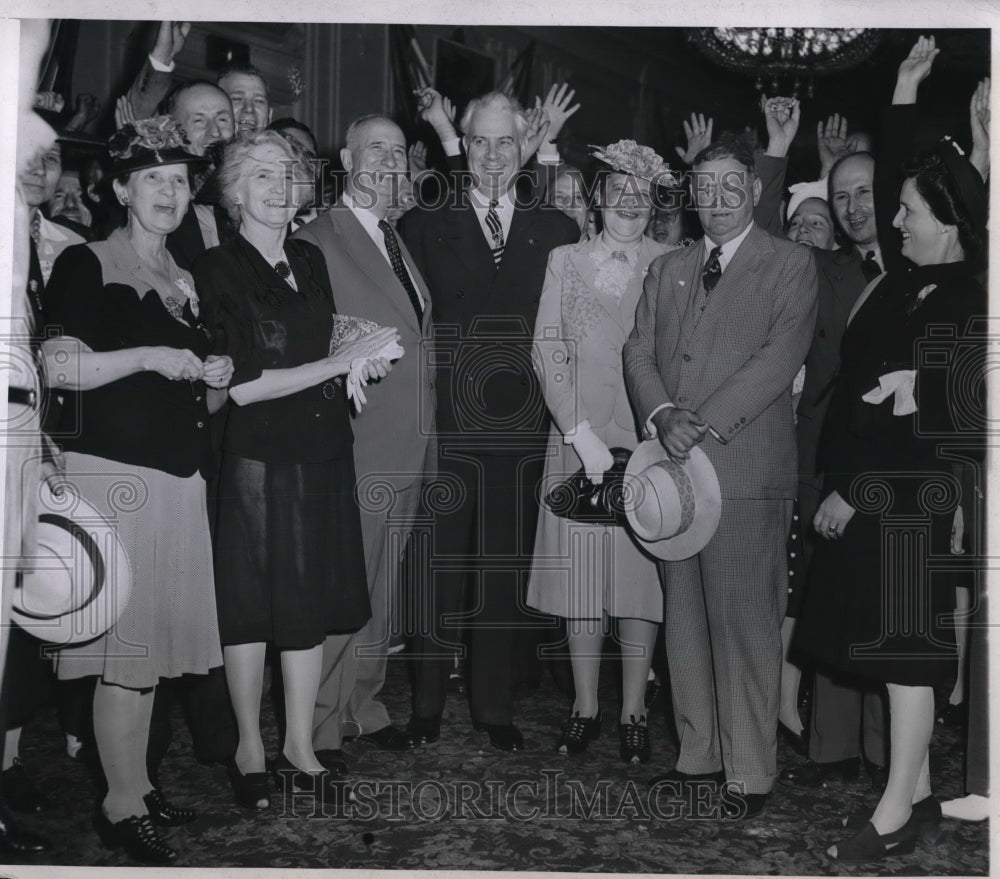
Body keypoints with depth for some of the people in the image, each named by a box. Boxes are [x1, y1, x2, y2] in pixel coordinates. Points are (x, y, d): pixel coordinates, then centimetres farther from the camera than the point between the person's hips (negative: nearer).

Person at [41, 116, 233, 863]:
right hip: (113, 471, -6)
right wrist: (148, 357, -16)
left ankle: (138, 785, 21)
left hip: (178, 478, 7)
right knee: (127, 644, -5)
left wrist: (216, 381, 4)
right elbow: (58, 366, -12)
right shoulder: (86, 265, -1)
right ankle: (121, 805, 6)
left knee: (152, 639, 9)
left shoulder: (187, 281, 19)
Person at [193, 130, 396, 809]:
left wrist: (364, 362, 0)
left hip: (323, 453, 6)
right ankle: (250, 749, 22)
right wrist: (340, 361, -15)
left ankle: (300, 746, 24)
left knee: (312, 602, 10)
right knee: (252, 603, 5)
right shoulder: (217, 269, -8)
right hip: (258, 458, -5)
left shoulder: (311, 260, 10)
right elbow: (240, 385, -15)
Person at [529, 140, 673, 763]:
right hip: (577, 436, 1)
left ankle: (633, 712, 12)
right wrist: (581, 432, -9)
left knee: (641, 568, 1)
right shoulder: (566, 261, 8)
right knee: (582, 570, 4)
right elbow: (548, 349, 2)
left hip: (647, 438, -1)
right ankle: (585, 707, 17)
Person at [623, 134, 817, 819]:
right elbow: (640, 353, 10)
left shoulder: (792, 265, 2)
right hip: (673, 464, 5)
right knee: (684, 617, 10)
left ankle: (751, 773, 8)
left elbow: (779, 358, -10)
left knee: (745, 622, -3)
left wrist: (702, 425, -17)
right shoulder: (668, 270, 19)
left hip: (747, 468, -5)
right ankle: (699, 754, 22)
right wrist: (663, 415, -10)